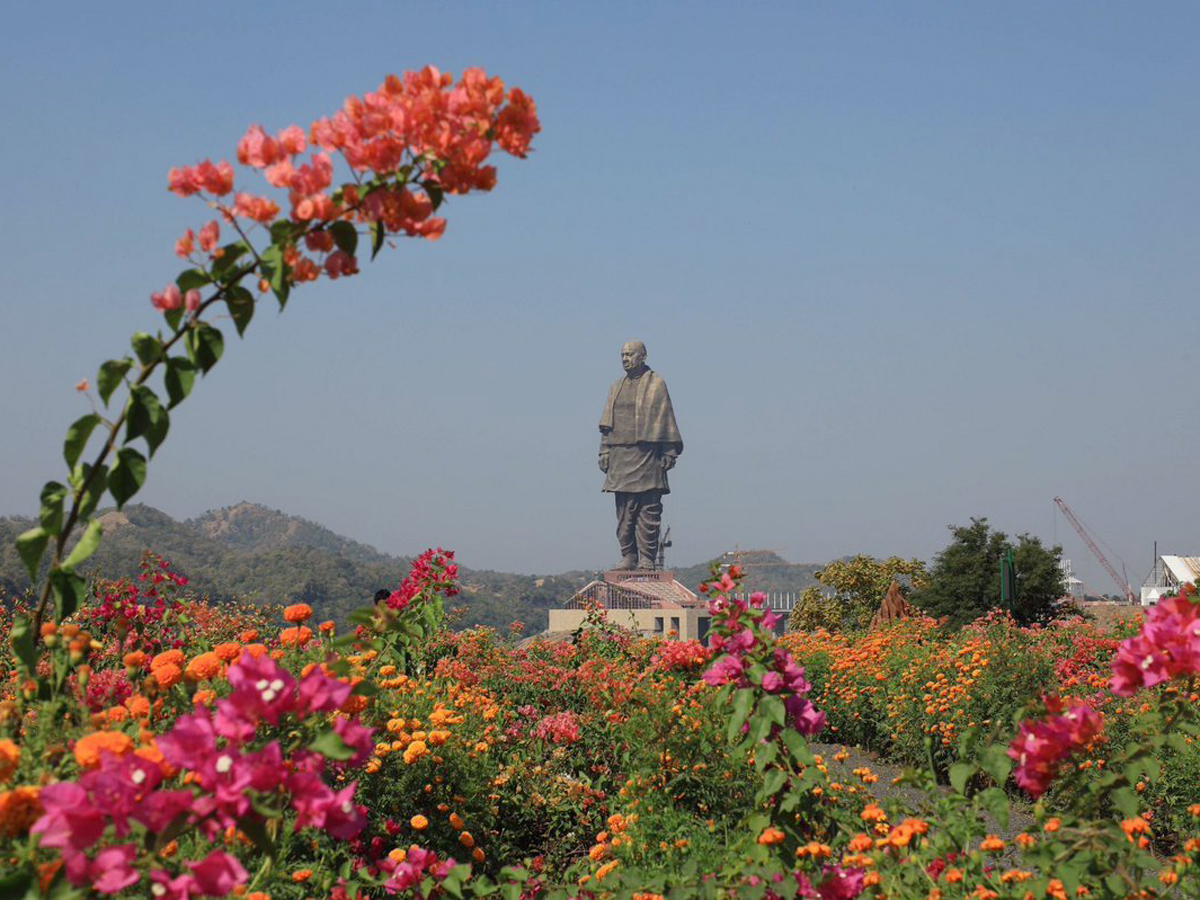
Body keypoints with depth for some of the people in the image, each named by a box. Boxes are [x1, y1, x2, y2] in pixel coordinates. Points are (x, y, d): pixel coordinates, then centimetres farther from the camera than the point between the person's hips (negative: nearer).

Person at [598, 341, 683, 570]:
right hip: (620, 455, 5)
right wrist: (605, 451, 9)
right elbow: (607, 423, 18)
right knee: (624, 510, 4)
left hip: (646, 455, -5)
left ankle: (647, 558, -3)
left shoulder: (656, 384, 2)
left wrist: (669, 453, -7)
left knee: (649, 510, -5)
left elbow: (665, 420, -2)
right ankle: (628, 556, 10)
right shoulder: (617, 387, 17)